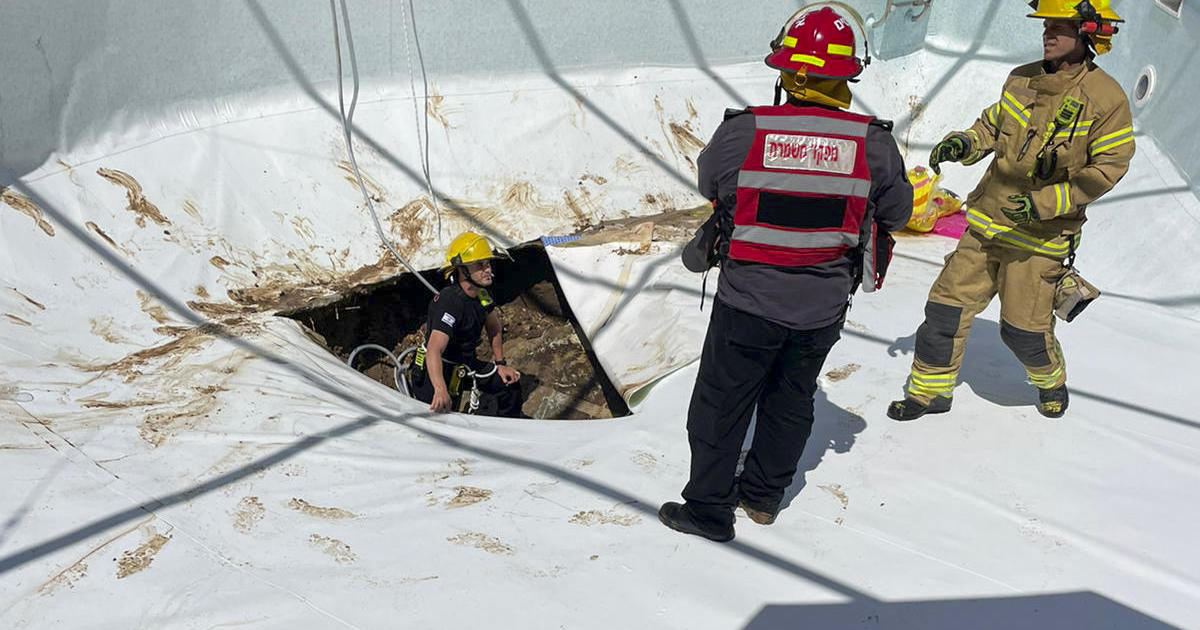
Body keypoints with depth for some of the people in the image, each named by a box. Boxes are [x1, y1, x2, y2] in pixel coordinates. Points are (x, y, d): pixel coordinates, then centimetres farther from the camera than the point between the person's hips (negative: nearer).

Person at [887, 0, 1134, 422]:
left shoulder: (1106, 99, -12)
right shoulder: (1022, 79, 4)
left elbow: (1108, 168, -12)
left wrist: (1045, 202, -22)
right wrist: (963, 143, -5)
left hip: (1040, 236, -5)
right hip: (988, 223, 5)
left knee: (1024, 330, 3)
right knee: (948, 305, 3)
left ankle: (1051, 382, 37)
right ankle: (931, 390, 19)